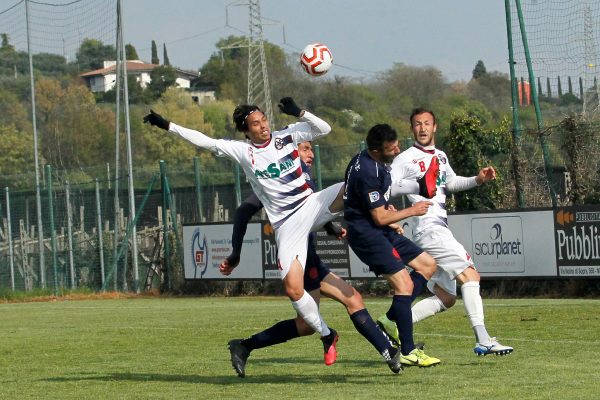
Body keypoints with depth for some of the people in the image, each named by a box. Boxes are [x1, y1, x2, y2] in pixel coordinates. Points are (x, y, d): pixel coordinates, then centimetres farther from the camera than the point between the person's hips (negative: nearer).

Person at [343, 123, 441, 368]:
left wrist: (391, 216, 18)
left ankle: (390, 321, 8)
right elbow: (380, 217, -21)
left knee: (427, 265, 12)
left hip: (381, 230, 10)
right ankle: (407, 352, -16)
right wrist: (412, 211, -8)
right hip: (366, 234, -10)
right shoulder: (368, 172, -24)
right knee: (404, 284, -17)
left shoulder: (376, 163, 8)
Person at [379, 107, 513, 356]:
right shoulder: (406, 159, -5)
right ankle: (483, 341, -22)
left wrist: (478, 179, 19)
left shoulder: (440, 156, 18)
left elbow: (451, 182, 34)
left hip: (440, 230, 9)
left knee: (445, 298, 8)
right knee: (470, 276, -17)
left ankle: (392, 325, 8)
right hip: (429, 229, -9)